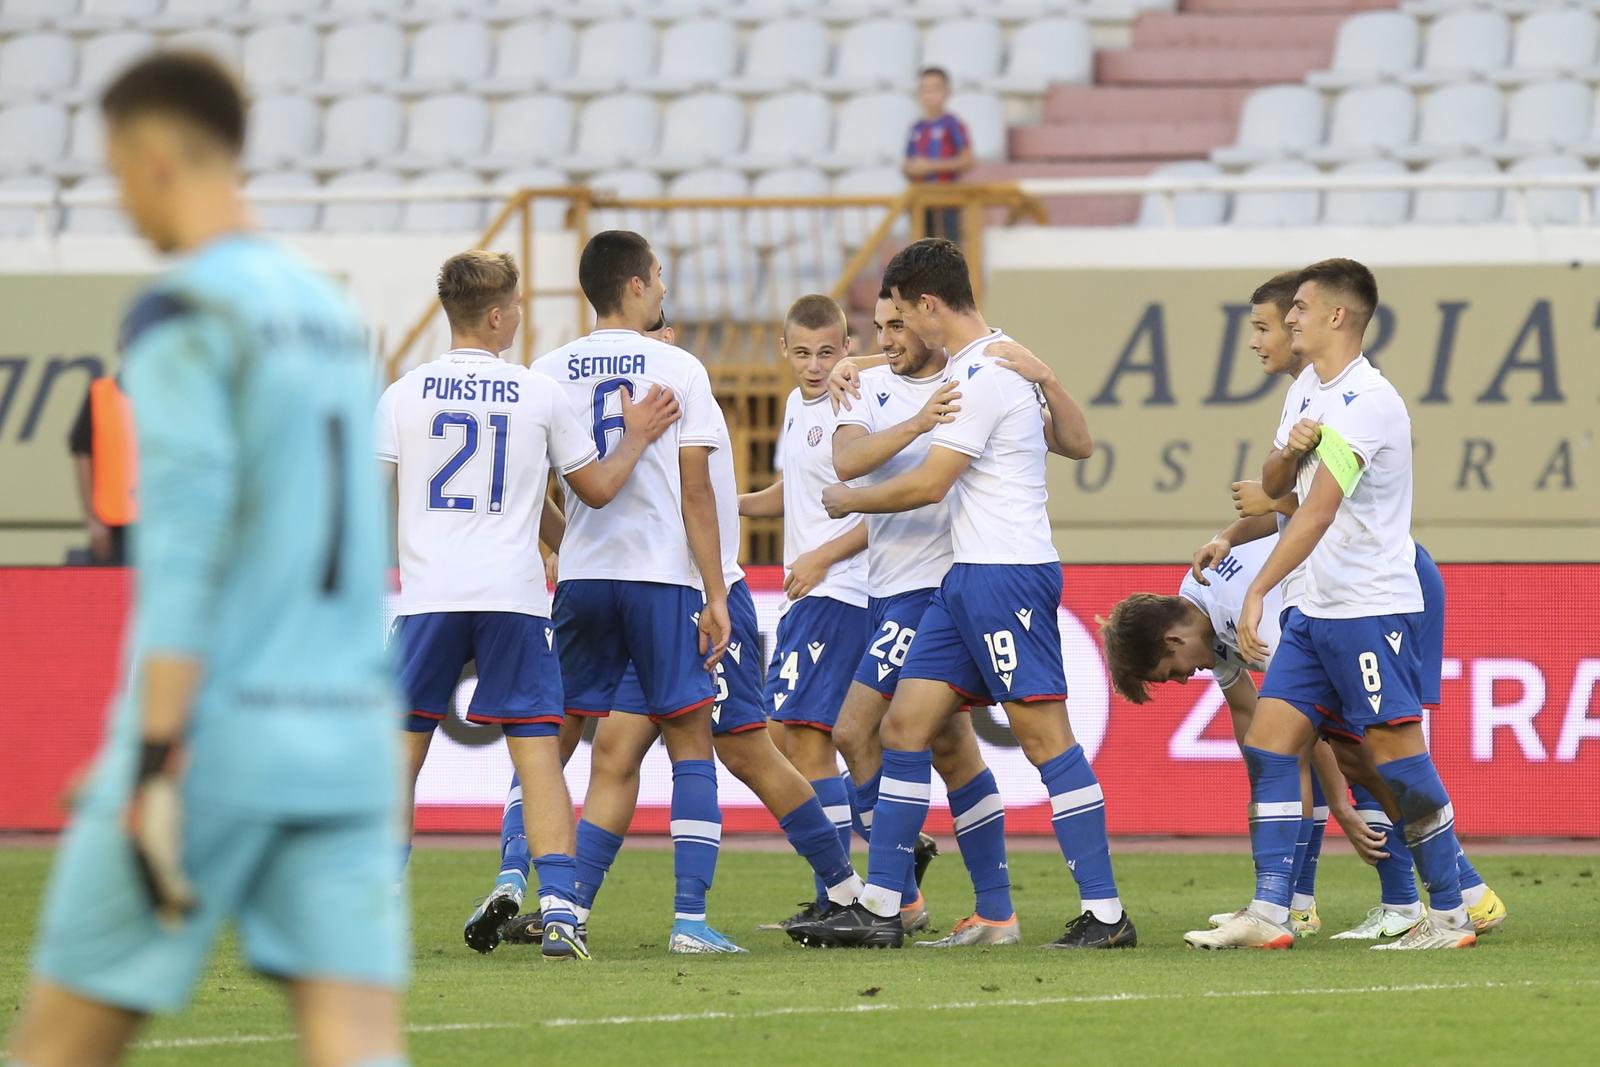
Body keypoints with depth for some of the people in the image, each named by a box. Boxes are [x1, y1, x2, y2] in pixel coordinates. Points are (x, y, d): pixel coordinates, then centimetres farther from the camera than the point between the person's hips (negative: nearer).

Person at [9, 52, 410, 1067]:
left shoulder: (184, 315, -7)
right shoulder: (331, 310, 17)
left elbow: (183, 544, -16)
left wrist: (157, 760, -18)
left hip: (216, 744, -6)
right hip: (348, 744, 6)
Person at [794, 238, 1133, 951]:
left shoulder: (981, 376, -14)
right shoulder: (1005, 363, 17)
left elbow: (927, 485, -14)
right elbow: (1078, 443, 25)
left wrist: (849, 499, 2)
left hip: (1007, 575, -10)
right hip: (967, 577, 10)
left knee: (1043, 734, -9)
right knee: (905, 726, 6)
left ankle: (1106, 913, -8)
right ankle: (878, 908, 7)